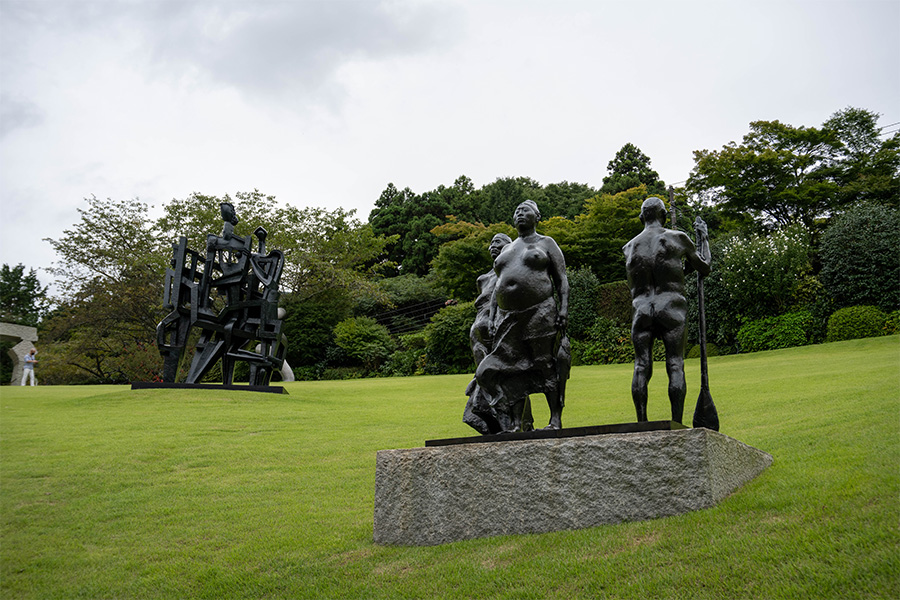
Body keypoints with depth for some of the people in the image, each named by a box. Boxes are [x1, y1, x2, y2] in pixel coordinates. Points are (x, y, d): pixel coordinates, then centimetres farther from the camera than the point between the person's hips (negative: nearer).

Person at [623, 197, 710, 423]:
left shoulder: (630, 247, 11)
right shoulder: (677, 238, 3)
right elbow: (705, 268, 14)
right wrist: (703, 239, 30)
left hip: (642, 309, 2)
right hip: (672, 309, -2)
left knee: (641, 367, 2)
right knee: (675, 365, 0)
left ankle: (642, 423, 1)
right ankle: (677, 423, -2)